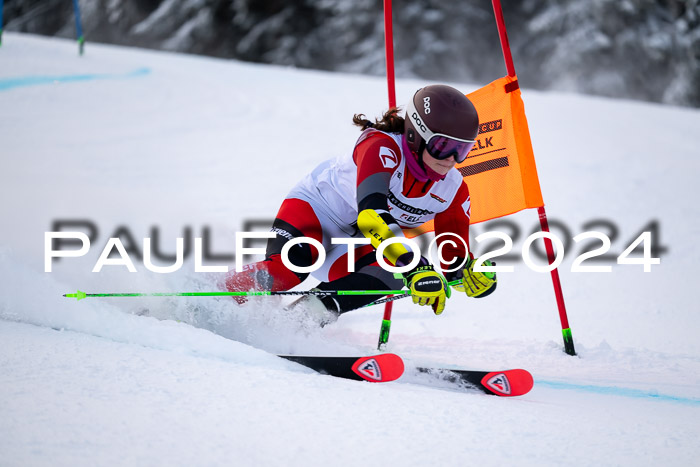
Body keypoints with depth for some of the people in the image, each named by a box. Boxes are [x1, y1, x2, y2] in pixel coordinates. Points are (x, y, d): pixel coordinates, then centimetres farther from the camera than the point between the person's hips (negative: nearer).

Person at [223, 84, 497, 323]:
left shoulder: (454, 192, -11)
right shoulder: (382, 146, -30)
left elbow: (453, 260, -1)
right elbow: (371, 211, -48)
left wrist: (477, 275, -27)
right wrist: (416, 269, -57)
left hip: (358, 244, 6)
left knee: (390, 274, -29)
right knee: (284, 274, -35)